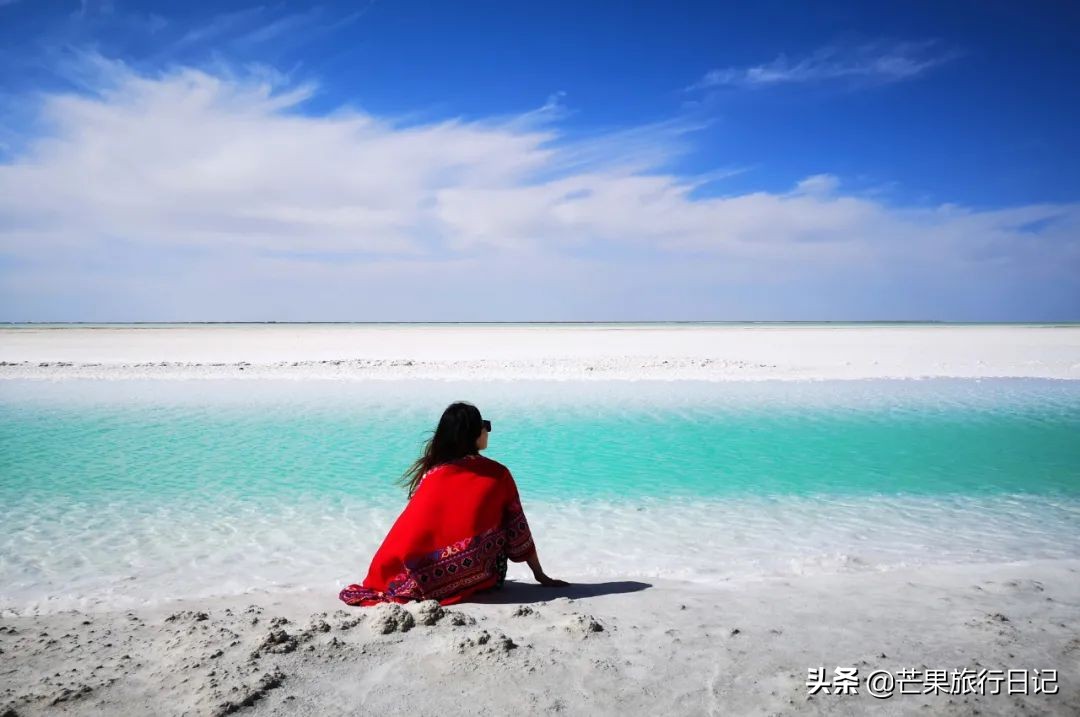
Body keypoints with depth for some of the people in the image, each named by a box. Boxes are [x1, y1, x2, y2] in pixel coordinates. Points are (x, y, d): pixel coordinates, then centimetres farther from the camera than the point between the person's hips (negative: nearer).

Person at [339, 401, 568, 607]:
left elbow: (409, 531, 9)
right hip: (479, 578, -3)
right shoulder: (497, 474, -2)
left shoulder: (432, 472, 4)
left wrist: (382, 578, 22)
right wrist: (540, 576, 12)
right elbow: (518, 530, 2)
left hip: (428, 580, 4)